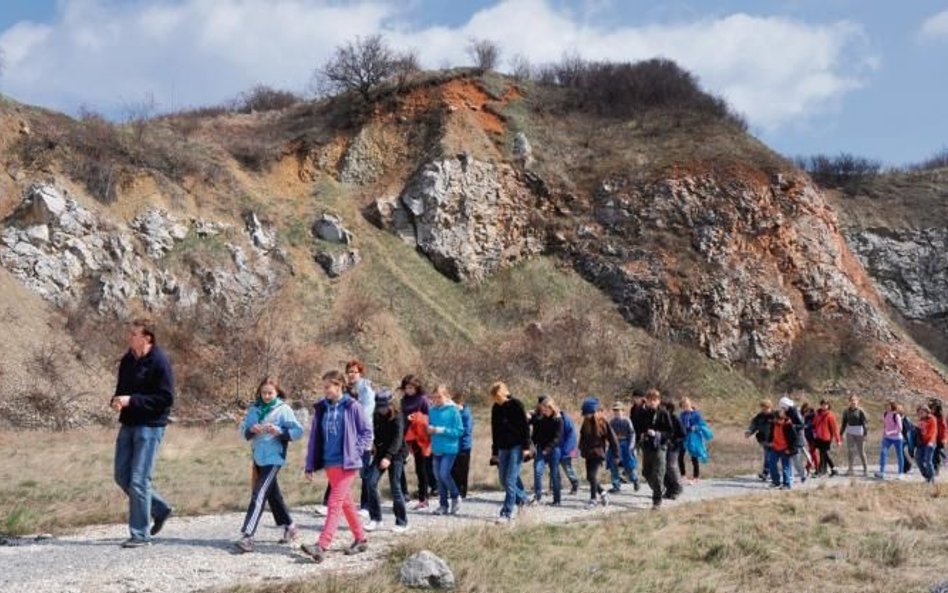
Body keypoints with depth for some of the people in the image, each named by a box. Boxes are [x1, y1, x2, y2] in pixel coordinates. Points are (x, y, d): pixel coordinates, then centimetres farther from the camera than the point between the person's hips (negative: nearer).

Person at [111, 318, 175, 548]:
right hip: (128, 424, 8)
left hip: (150, 426, -8)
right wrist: (116, 401, -3)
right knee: (122, 476, 11)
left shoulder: (159, 362, -14)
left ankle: (140, 534, 5)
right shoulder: (127, 360, 9)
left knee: (139, 481, -6)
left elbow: (166, 398, -17)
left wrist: (131, 400, -21)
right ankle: (160, 509, 29)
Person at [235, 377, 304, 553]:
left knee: (259, 496, -13)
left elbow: (298, 431, -10)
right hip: (258, 457, 7)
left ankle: (247, 536, -16)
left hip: (273, 459, -7)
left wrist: (280, 431, -24)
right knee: (272, 494, 18)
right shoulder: (254, 409, 6)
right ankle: (289, 527, 34)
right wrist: (251, 429, -15)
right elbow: (243, 429, 7)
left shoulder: (284, 410, -8)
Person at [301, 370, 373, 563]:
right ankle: (360, 539, 28)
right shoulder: (321, 408, 6)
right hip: (329, 462, 6)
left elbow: (367, 432, 0)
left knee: (335, 503, -11)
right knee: (346, 502, 15)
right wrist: (310, 466, 8)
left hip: (346, 462, -6)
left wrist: (356, 451, -11)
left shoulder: (352, 407, -7)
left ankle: (321, 546, -16)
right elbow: (314, 437, 9)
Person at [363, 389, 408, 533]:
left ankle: (402, 522, 5)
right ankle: (375, 518, 3)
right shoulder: (376, 417, 4)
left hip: (396, 455, -6)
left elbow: (397, 440, -24)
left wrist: (388, 457, -35)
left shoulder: (397, 418, -14)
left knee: (395, 486, -6)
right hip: (380, 454, 6)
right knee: (371, 482, -7)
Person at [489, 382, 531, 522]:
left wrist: (526, 447, -14)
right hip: (503, 447, 6)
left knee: (510, 480, -11)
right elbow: (495, 431, 13)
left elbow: (525, 427, -8)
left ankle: (507, 513, -10)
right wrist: (494, 452, 14)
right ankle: (522, 499, 31)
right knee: (504, 480, 9)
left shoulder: (516, 405, -9)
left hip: (516, 447, -6)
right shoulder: (495, 409, 7)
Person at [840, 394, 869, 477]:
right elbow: (844, 423, 13)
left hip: (859, 433, -4)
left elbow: (865, 422, -10)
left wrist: (865, 434, -16)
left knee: (861, 452, 1)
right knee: (849, 451, 2)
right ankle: (850, 469, 9)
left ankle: (865, 469, 12)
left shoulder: (860, 411, -9)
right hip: (850, 433, 4)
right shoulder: (846, 411, 5)